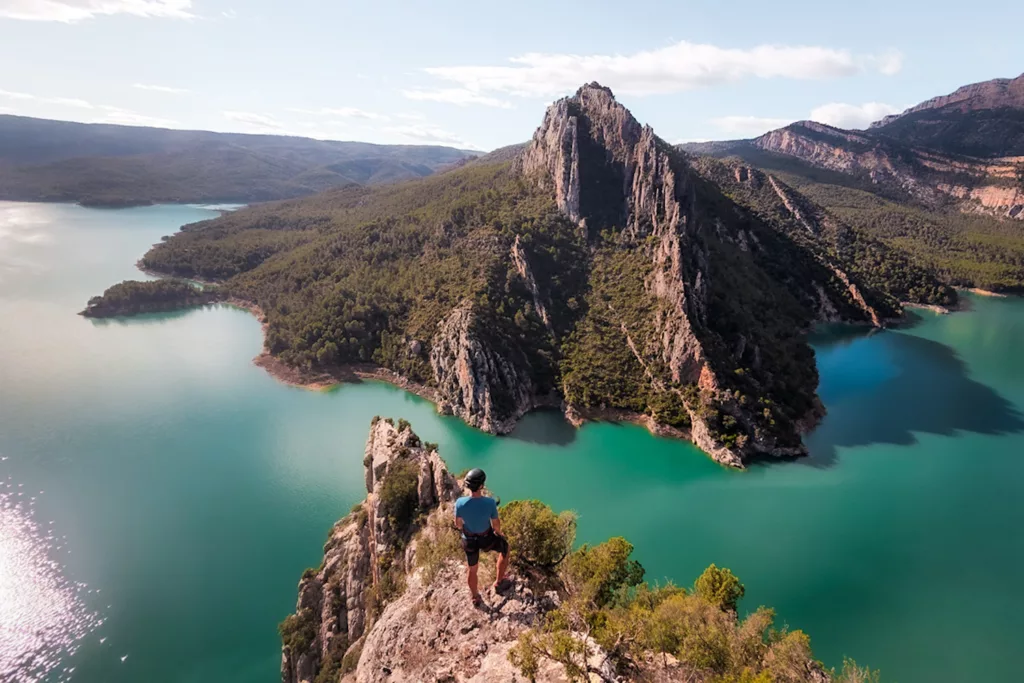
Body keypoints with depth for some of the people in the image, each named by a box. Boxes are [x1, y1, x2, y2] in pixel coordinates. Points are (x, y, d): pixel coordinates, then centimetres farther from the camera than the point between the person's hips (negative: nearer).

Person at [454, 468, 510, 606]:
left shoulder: (460, 502, -31)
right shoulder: (490, 502, -36)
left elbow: (457, 523, -11)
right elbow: (496, 524, -18)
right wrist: (498, 532, 7)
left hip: (469, 539, 2)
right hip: (486, 538, -2)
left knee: (472, 569, 29)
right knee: (505, 548, 34)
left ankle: (476, 598, 53)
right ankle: (498, 583, 48)